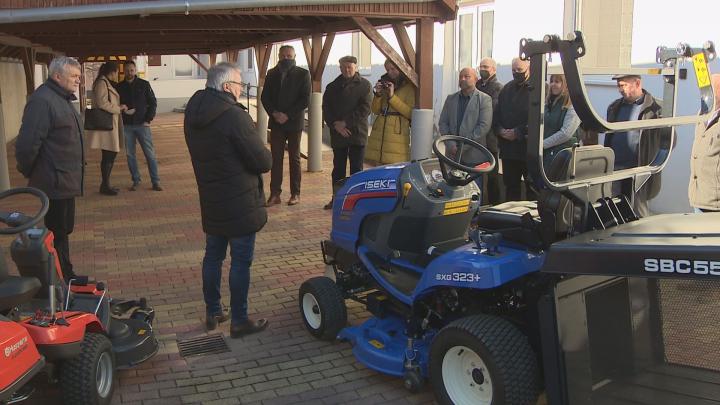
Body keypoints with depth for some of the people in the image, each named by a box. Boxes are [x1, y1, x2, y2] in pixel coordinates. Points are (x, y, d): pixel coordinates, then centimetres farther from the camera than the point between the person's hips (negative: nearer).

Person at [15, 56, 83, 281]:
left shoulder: (62, 98, 14)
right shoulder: (42, 100, -19)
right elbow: (28, 143, -23)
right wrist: (27, 170, -10)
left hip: (65, 180, 10)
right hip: (55, 181, -10)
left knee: (64, 229, 18)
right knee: (57, 231, 1)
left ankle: (66, 275, 30)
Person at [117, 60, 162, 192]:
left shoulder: (144, 84, 1)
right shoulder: (120, 87, 6)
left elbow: (153, 102, 2)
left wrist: (148, 120, -6)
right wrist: (123, 110, -5)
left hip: (142, 124, -2)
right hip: (126, 126, 2)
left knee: (150, 153, -3)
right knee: (130, 155, 5)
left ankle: (155, 182, 2)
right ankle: (135, 181, 15)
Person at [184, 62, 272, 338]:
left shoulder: (193, 115, 4)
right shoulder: (234, 116, -21)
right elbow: (263, 162, -20)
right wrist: (265, 159, 2)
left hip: (211, 201, 8)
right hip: (240, 203, -8)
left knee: (213, 255, 18)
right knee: (241, 261, 2)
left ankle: (212, 313, 30)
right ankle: (239, 321, 11)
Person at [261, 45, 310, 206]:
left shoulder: (302, 74, -1)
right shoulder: (272, 74, 9)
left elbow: (305, 100, -7)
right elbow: (265, 97, 6)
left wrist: (287, 115, -14)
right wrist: (274, 113, -11)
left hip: (294, 122, -3)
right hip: (276, 121, 3)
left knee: (294, 158, 4)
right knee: (276, 158, 2)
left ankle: (295, 193, 11)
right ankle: (275, 194, 4)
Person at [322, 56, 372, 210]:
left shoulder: (364, 85, 2)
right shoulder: (332, 87, 13)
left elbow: (365, 109, -8)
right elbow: (326, 109, 6)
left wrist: (346, 122, -13)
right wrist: (335, 124, -10)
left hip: (357, 133, -3)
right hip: (338, 134, 3)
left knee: (356, 168, 0)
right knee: (338, 168, 9)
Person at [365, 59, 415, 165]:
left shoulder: (409, 87, 0)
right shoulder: (385, 84, 18)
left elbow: (411, 114, -10)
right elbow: (375, 110, 16)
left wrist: (392, 96, -13)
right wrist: (378, 94, -1)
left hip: (398, 134, -5)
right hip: (379, 133, 5)